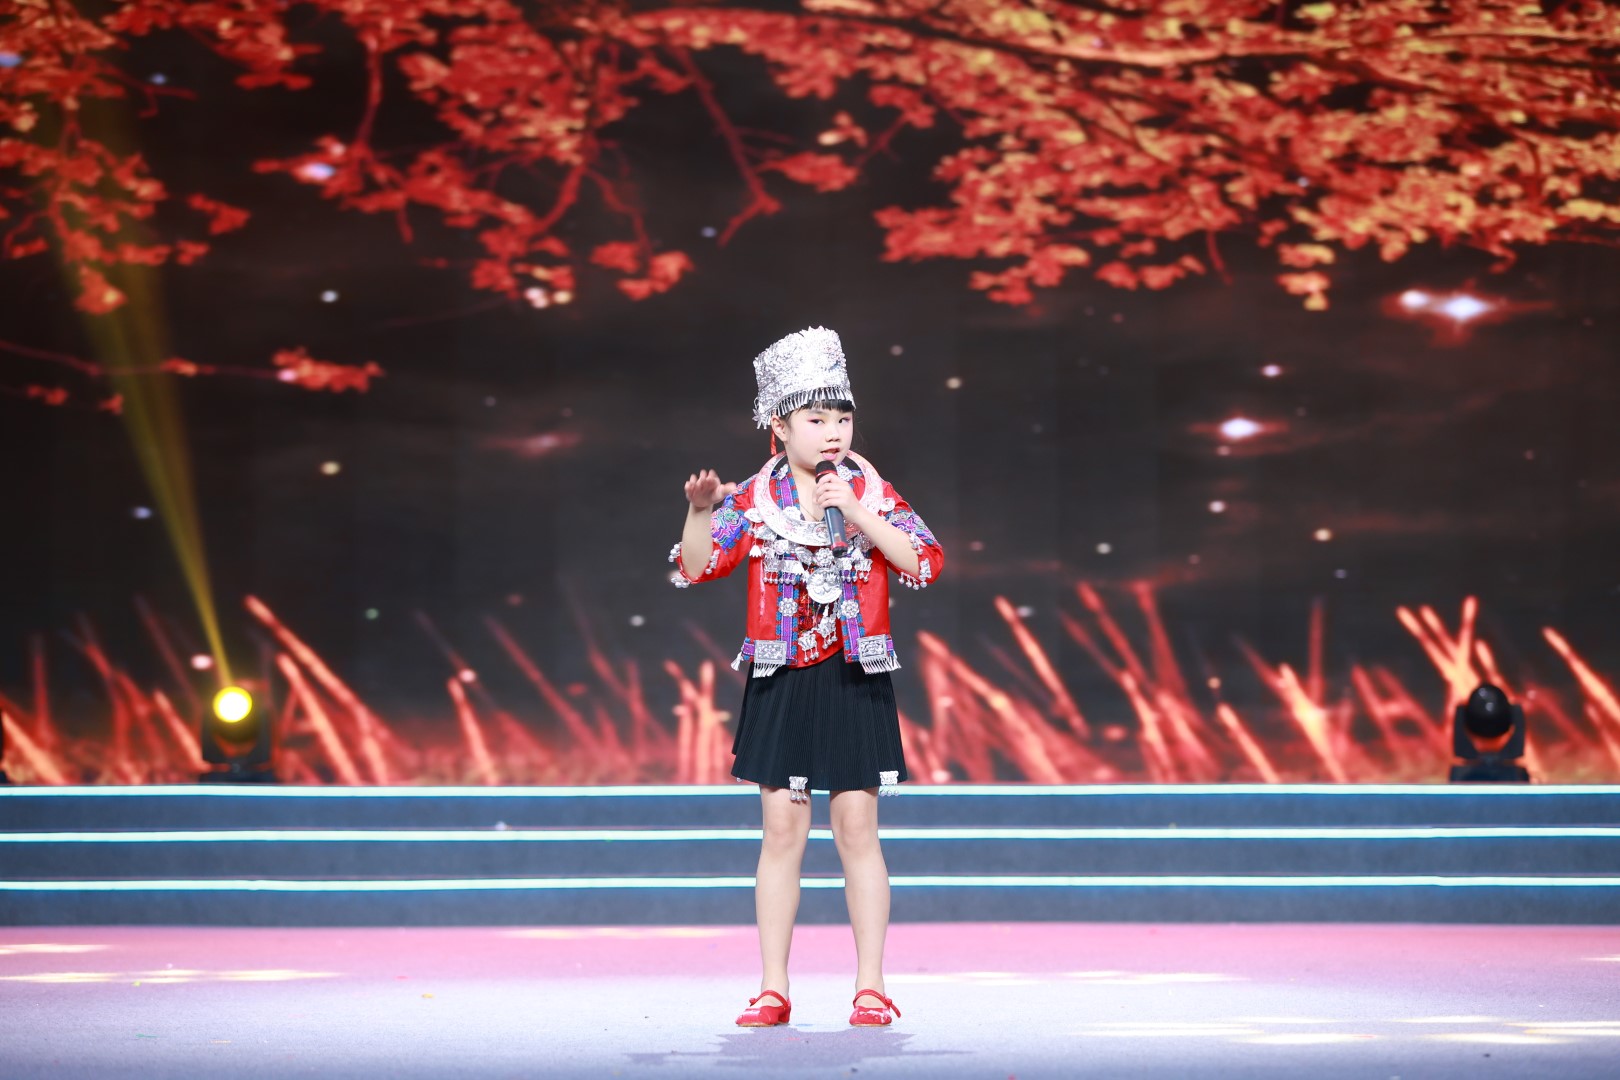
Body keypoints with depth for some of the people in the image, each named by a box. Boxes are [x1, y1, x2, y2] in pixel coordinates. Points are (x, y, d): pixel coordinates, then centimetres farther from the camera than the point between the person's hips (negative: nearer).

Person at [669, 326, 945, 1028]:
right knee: (782, 829, 1)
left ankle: (870, 987, 4)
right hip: (780, 681, 1)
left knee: (856, 827, -2)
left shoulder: (870, 491, 1)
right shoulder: (756, 498, 1)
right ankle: (773, 990, 6)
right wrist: (699, 512, -22)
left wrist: (854, 513, -19)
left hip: (855, 680, 0)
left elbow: (924, 563, -11)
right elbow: (695, 568, -4)